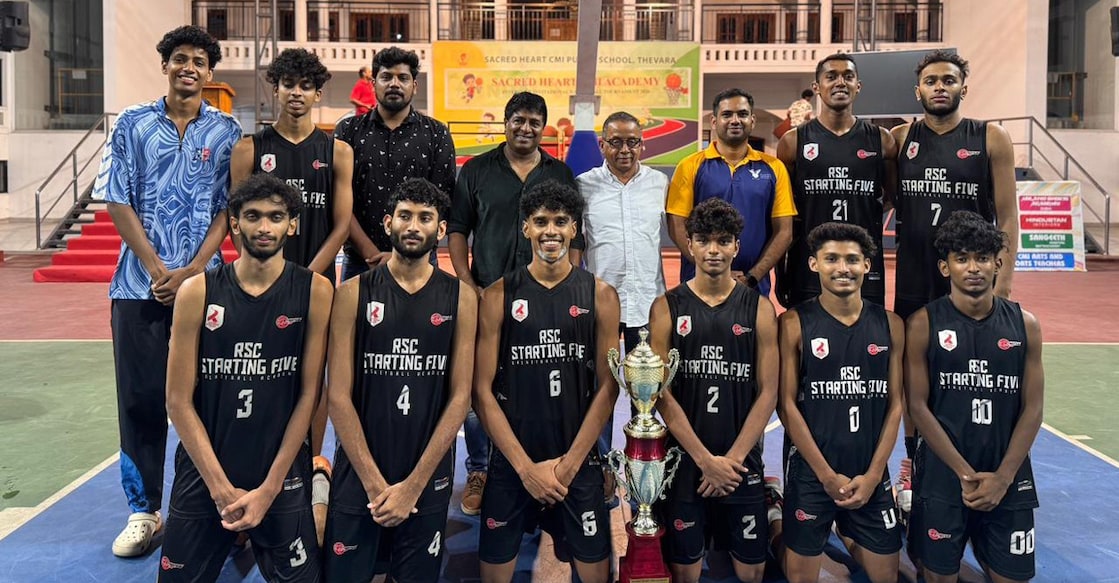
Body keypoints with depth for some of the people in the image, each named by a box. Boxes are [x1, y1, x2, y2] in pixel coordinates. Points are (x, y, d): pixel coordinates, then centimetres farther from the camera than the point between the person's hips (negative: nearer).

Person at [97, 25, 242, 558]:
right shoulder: (132, 125, 7)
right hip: (140, 284, 1)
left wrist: (192, 270, -10)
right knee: (139, 397, 4)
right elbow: (118, 203, 3)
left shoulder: (226, 132, 5)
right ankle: (144, 510, 16)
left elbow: (230, 209, 1)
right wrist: (158, 269, -8)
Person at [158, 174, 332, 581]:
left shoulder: (314, 291, -6)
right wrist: (221, 486, -9)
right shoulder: (198, 292, -5)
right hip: (202, 475, 1)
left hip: (282, 476, -1)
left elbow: (309, 394, -6)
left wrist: (269, 487, -8)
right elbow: (178, 400, -4)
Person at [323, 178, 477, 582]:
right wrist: (374, 482, -11)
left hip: (429, 480, 1)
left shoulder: (460, 298, 0)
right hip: (358, 477, 0)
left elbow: (460, 397, -4)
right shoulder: (354, 293, -2)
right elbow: (339, 396, -6)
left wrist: (413, 484, -9)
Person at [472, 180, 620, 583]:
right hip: (511, 462, 0)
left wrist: (569, 462, -7)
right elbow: (482, 389, -5)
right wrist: (526, 466, -10)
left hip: (578, 461, 1)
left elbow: (607, 386, -1)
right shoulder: (499, 295, -2)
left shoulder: (600, 295, 0)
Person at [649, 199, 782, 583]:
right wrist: (706, 459, -10)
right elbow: (661, 392, -5)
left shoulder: (759, 308, 2)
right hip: (685, 462, 0)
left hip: (743, 463, 1)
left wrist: (733, 458, -8)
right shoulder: (667, 308, -1)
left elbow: (767, 392, -1)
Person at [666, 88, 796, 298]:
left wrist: (752, 277, -9)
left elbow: (783, 231, 3)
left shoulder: (773, 168, 5)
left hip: (755, 287, 1)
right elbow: (677, 227, -5)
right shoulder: (691, 167, 0)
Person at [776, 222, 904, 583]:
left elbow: (895, 404, 4)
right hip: (810, 472, -3)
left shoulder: (890, 324, 4)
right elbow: (786, 404, -8)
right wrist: (827, 474, -10)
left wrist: (872, 474, -4)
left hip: (871, 473, 3)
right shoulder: (794, 324, -6)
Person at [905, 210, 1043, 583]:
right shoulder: (923, 324, -6)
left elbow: (1032, 408, 0)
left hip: (1009, 478, 2)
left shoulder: (1024, 325, 2)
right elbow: (918, 406, -8)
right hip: (942, 476, -2)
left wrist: (1003, 477, -9)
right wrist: (965, 473, -11)